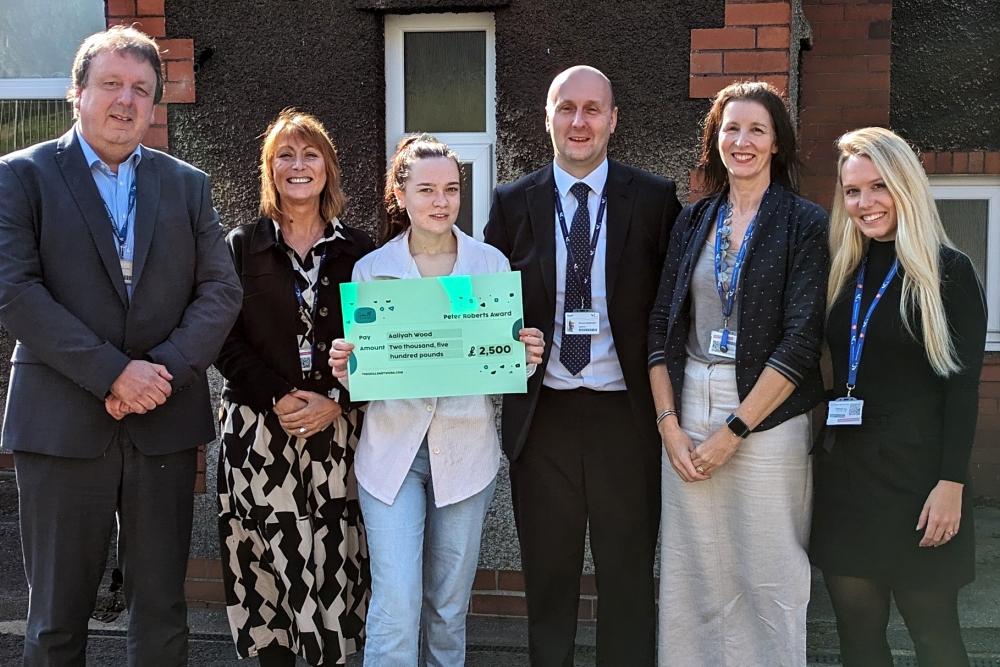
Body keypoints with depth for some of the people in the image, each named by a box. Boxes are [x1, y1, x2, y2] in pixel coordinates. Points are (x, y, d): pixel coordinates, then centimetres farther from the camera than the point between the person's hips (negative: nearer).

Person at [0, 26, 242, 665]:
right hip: (62, 422, -2)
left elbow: (221, 291, 4)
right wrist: (112, 372, -16)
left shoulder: (188, 185, 11)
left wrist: (165, 370, -12)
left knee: (163, 613, 10)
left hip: (165, 422, 3)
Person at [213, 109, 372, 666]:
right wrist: (276, 399, -12)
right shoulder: (244, 246, 7)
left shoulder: (357, 250, 8)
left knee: (334, 560, -2)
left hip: (337, 429, 1)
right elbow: (226, 340, 1)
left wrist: (335, 403, -10)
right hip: (259, 430, 0)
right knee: (272, 559, -2)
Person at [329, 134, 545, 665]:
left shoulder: (491, 263, 3)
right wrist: (343, 367, -16)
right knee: (396, 607, -7)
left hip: (465, 448, 1)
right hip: (392, 447, -1)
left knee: (450, 606, 11)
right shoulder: (371, 268, 2)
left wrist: (527, 357, -15)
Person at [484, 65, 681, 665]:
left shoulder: (654, 199, 0)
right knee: (548, 577, 13)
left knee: (628, 577, 9)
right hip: (542, 412, 1)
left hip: (625, 413, -1)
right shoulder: (513, 203, 4)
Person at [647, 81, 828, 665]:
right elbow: (662, 327, 10)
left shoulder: (805, 223, -2)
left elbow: (801, 339, -9)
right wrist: (669, 423, -2)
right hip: (688, 416, 4)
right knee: (692, 578, 7)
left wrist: (734, 430, -13)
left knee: (768, 581, 2)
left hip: (767, 418, -4)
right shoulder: (692, 222, 12)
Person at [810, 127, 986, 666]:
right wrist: (826, 446, 6)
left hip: (916, 470, -5)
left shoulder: (948, 271, -5)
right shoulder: (845, 271, 10)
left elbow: (963, 385, -10)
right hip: (845, 470, 5)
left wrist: (951, 483, -15)